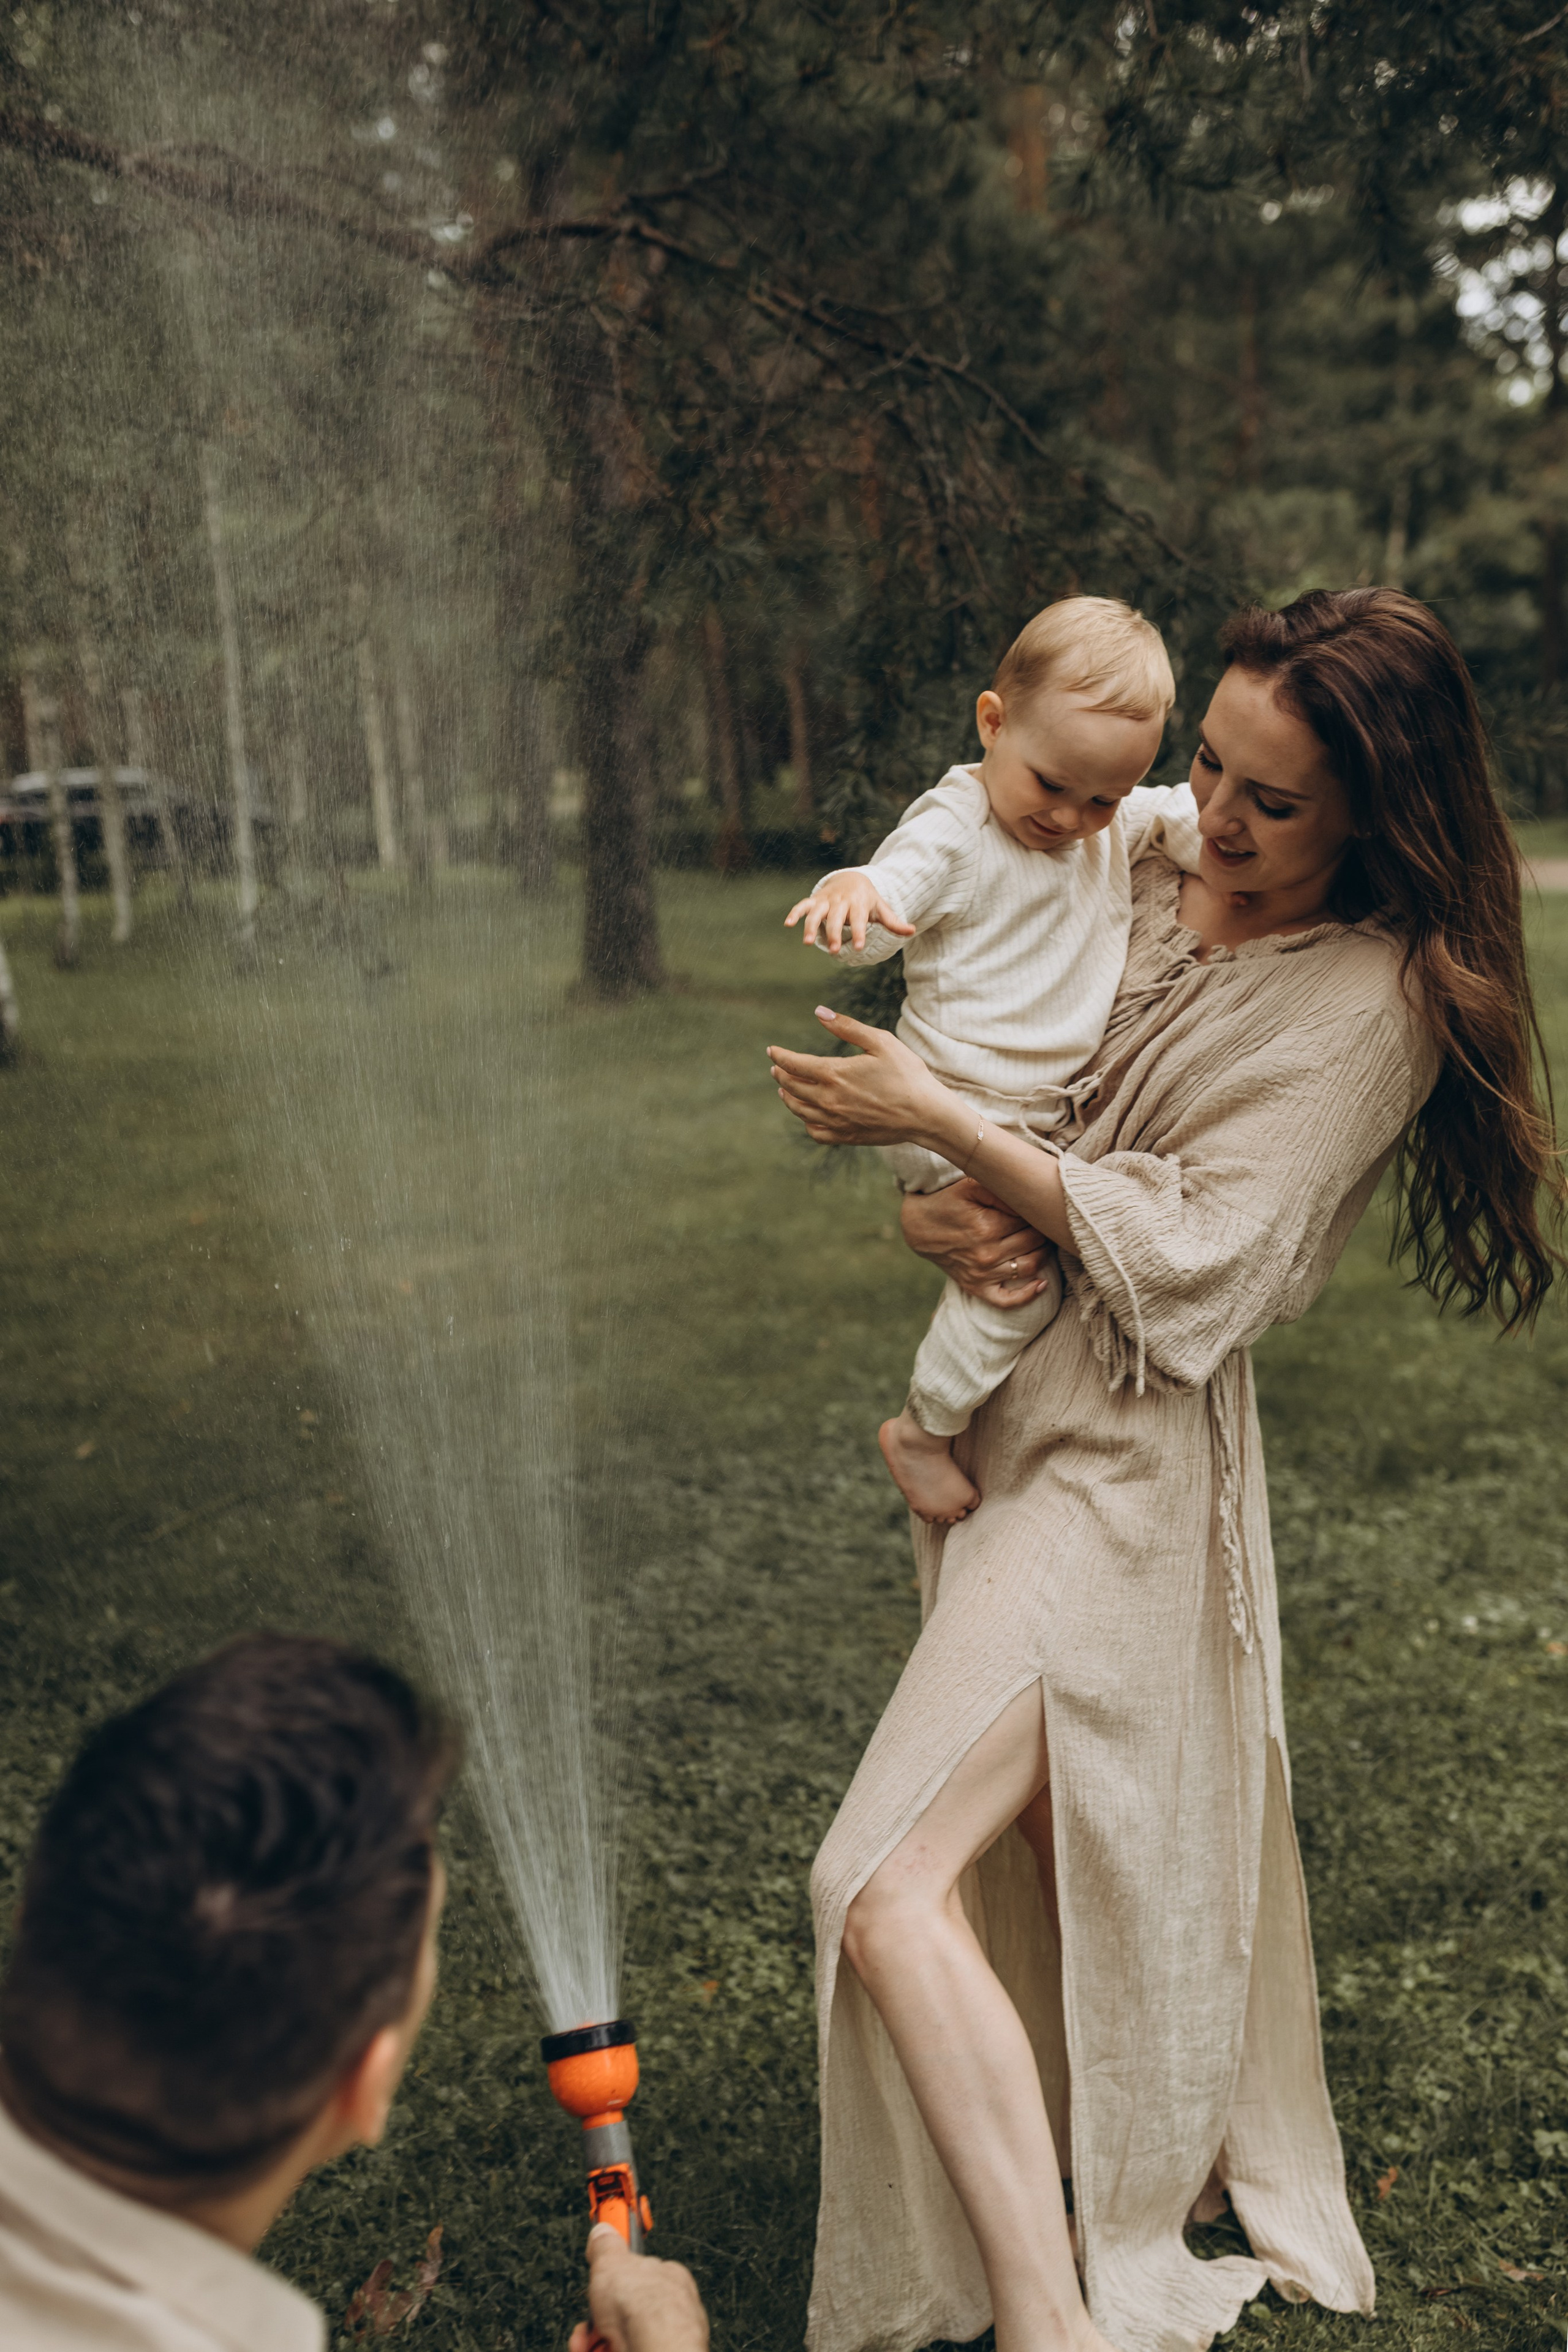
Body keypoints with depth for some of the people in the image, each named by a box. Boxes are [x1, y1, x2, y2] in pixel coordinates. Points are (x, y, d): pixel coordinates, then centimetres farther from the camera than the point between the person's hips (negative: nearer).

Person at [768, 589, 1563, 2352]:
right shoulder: (1135, 881, 6)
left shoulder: (1376, 997, -13)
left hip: (1128, 1449, -7)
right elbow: (975, 1061, 11)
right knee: (1052, 1857, 20)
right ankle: (1208, 2168, 44)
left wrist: (942, 1121, -19)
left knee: (887, 1889, -15)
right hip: (998, 1406, 7)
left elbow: (1194, 1257, -19)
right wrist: (937, 1209, -11)